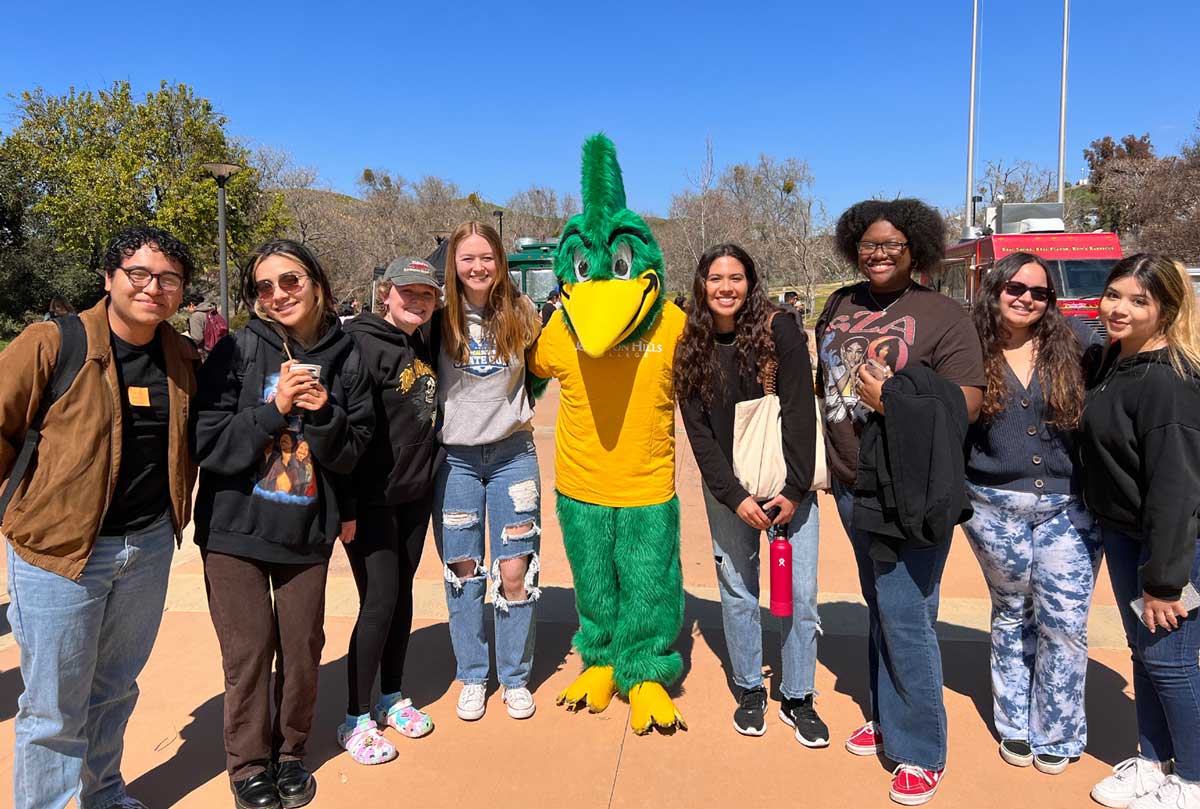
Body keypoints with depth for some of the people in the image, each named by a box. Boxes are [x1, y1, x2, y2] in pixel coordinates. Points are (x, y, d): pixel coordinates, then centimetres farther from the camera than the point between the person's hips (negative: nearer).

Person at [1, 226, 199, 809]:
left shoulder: (184, 359, 3)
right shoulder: (50, 344, -12)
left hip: (150, 546, 5)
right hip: (59, 547, -4)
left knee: (115, 688, 21)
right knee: (53, 707, 7)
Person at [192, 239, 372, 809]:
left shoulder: (344, 357, -1)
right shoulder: (237, 351, -8)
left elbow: (350, 453, 1)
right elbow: (208, 446, -11)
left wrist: (323, 415, -18)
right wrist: (273, 409, -20)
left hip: (309, 531, 2)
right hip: (235, 528, -2)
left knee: (303, 647, 9)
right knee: (249, 650, 5)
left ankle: (290, 751, 33)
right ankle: (249, 763, 27)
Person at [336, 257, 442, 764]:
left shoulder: (425, 347, 9)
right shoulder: (364, 345, -15)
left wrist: (427, 470, 12)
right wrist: (347, 504, -22)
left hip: (416, 493, 7)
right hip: (372, 498, -7)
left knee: (402, 594, 15)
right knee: (379, 602, -4)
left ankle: (391, 698, 31)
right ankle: (356, 720, 13)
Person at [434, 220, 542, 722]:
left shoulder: (520, 314, 0)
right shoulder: (440, 320, -3)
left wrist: (521, 408, 5)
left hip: (512, 454, 0)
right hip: (455, 458, 0)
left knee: (515, 571, 1)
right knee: (463, 572, 7)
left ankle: (515, 678, 20)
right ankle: (472, 679, 25)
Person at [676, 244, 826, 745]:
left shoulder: (779, 330, -9)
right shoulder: (692, 349, -1)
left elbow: (799, 413, -11)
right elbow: (698, 432, -3)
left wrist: (794, 489, -14)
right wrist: (734, 497, -11)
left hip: (787, 483, -2)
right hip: (726, 488, 2)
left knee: (800, 591, 0)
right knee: (737, 589, 8)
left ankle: (798, 699, 18)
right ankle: (749, 691, 26)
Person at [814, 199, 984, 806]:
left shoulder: (943, 316, -9)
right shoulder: (841, 305, 9)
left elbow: (968, 405, -14)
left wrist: (895, 403, -24)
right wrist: (820, 459, 12)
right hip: (851, 487, 6)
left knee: (905, 616, -3)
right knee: (880, 609, 19)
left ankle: (921, 751, 14)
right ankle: (887, 719, 35)